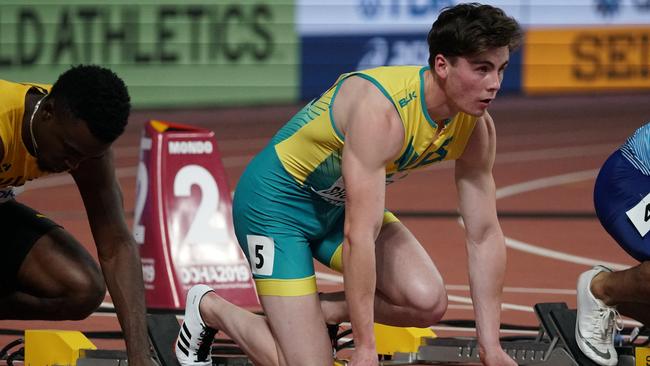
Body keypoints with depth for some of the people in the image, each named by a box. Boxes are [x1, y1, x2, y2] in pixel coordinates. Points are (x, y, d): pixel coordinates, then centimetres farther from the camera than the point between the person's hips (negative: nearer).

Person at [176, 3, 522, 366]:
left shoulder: (477, 129, -13)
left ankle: (310, 311, 8)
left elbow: (485, 235, -6)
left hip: (343, 200, 7)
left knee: (428, 303, -17)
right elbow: (359, 236, -38)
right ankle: (210, 307, 13)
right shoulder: (381, 112, -36)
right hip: (277, 200, -7)